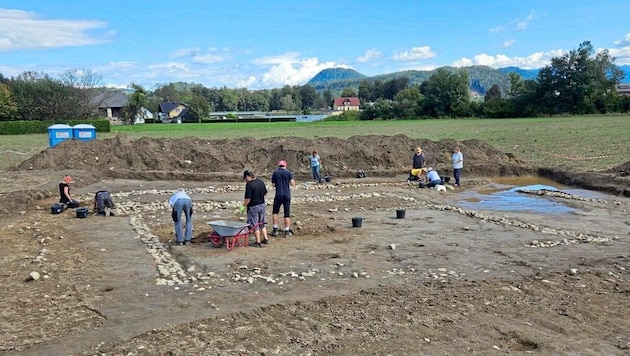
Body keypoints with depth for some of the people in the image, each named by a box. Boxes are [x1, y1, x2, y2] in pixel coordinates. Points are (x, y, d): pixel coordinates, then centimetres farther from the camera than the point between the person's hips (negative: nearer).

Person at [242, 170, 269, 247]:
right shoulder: (261, 182, 2)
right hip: (262, 205, 7)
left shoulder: (249, 184, -20)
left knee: (255, 225, 5)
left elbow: (248, 198, -22)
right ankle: (265, 239, 24)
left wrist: (243, 206, -9)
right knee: (262, 223, 21)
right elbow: (265, 193, 13)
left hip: (253, 207, -7)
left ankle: (258, 242, 10)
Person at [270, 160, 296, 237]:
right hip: (287, 195, 0)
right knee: (287, 213, 5)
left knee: (275, 212, 15)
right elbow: (292, 184, -6)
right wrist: (293, 180, 14)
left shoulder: (275, 173, 2)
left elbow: (273, 184, 4)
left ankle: (275, 229, 9)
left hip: (278, 195, 0)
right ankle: (287, 231, 5)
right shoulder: (289, 172, -1)